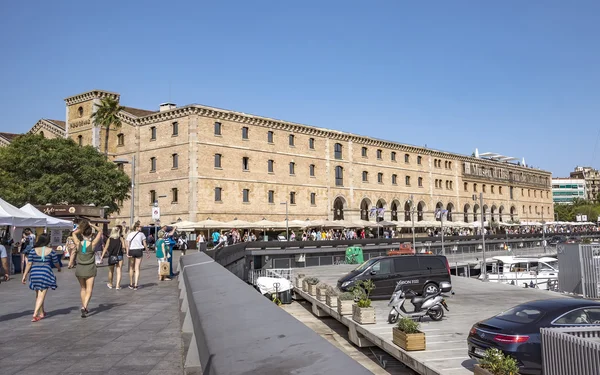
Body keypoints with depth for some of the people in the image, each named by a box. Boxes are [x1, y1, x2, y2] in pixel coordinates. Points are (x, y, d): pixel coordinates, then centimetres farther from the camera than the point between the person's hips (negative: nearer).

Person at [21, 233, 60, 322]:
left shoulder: (33, 250, 0)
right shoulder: (50, 250, -4)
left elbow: (29, 263, -2)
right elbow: (56, 263, 5)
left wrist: (24, 275, 5)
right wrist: (59, 268, 27)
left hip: (35, 274, 3)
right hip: (45, 273, -3)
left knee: (38, 294, 18)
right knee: (41, 295, 0)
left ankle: (42, 313, 30)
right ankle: (35, 314, -11)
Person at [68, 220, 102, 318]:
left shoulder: (78, 243, -9)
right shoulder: (92, 244, -13)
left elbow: (74, 233, 11)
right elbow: (100, 232, -2)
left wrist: (80, 227, 1)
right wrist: (92, 225, -6)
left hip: (79, 269, 3)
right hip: (90, 269, -3)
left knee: (83, 288, 21)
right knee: (89, 290, 2)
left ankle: (84, 307, 27)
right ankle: (84, 306, -19)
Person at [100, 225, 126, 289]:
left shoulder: (110, 239, 2)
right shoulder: (121, 238, -3)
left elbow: (106, 248, -3)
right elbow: (123, 246, -14)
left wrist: (102, 256, -2)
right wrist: (122, 250, 7)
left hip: (111, 256, 2)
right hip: (119, 256, -2)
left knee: (111, 271, 17)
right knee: (119, 271, 1)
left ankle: (110, 284, 32)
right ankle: (117, 285, -6)